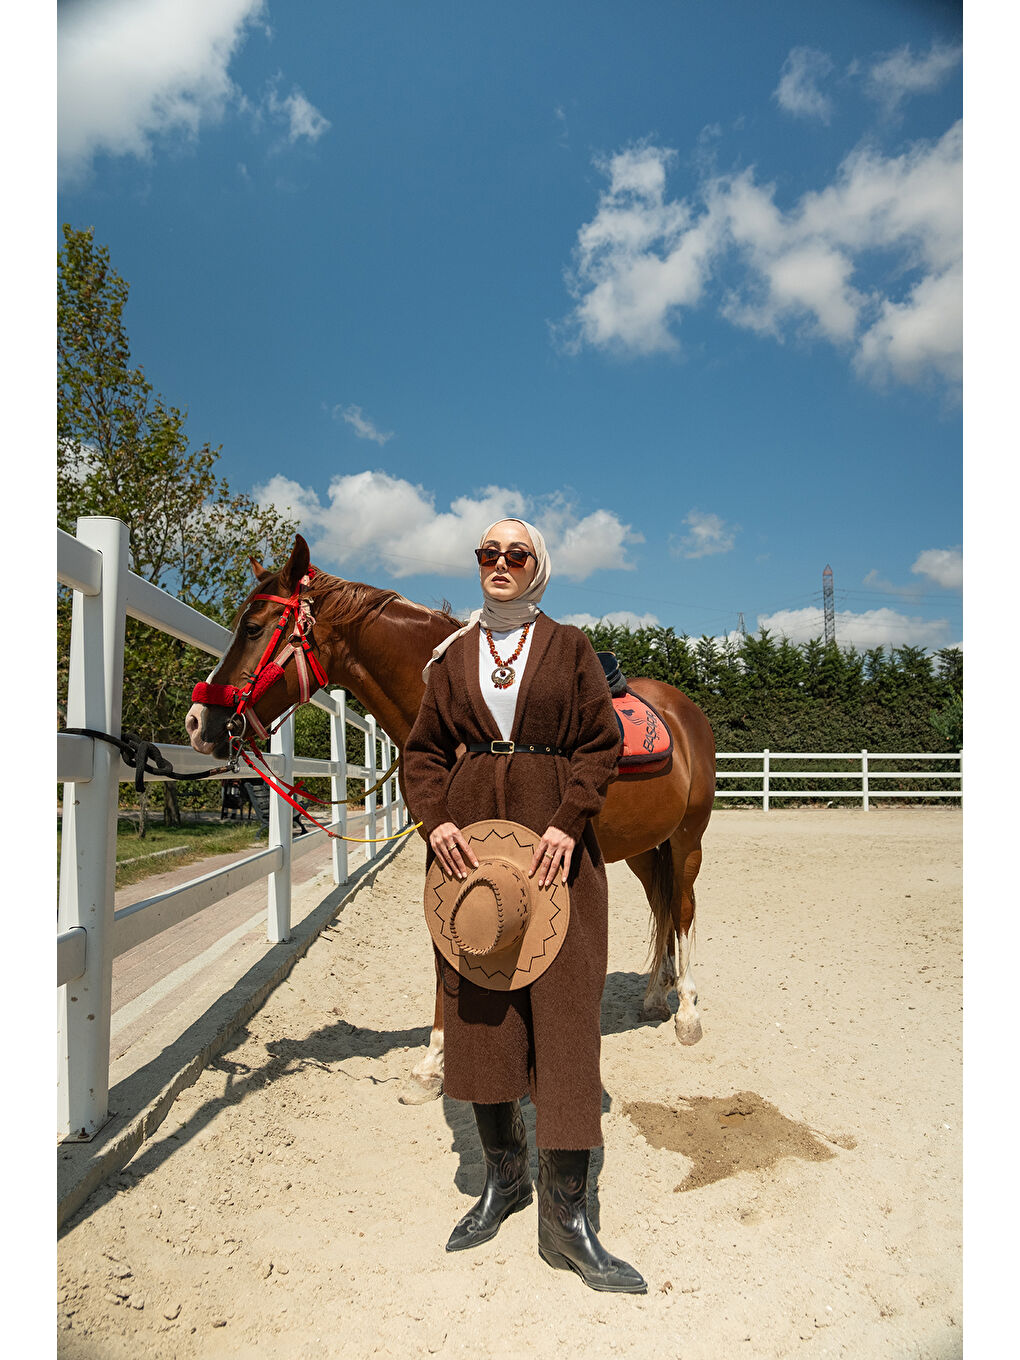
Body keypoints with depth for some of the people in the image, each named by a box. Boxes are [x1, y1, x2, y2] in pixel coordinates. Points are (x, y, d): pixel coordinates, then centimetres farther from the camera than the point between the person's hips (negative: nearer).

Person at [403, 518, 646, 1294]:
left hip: (553, 835, -2)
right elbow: (424, 751, 8)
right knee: (477, 1002, 9)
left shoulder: (569, 648, 4)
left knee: (563, 1005, -3)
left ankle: (566, 1216, 7)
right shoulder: (454, 657, 10)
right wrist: (435, 820, -9)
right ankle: (503, 1176, 29)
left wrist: (567, 823, -15)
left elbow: (602, 745, -2)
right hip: (468, 835, 3)